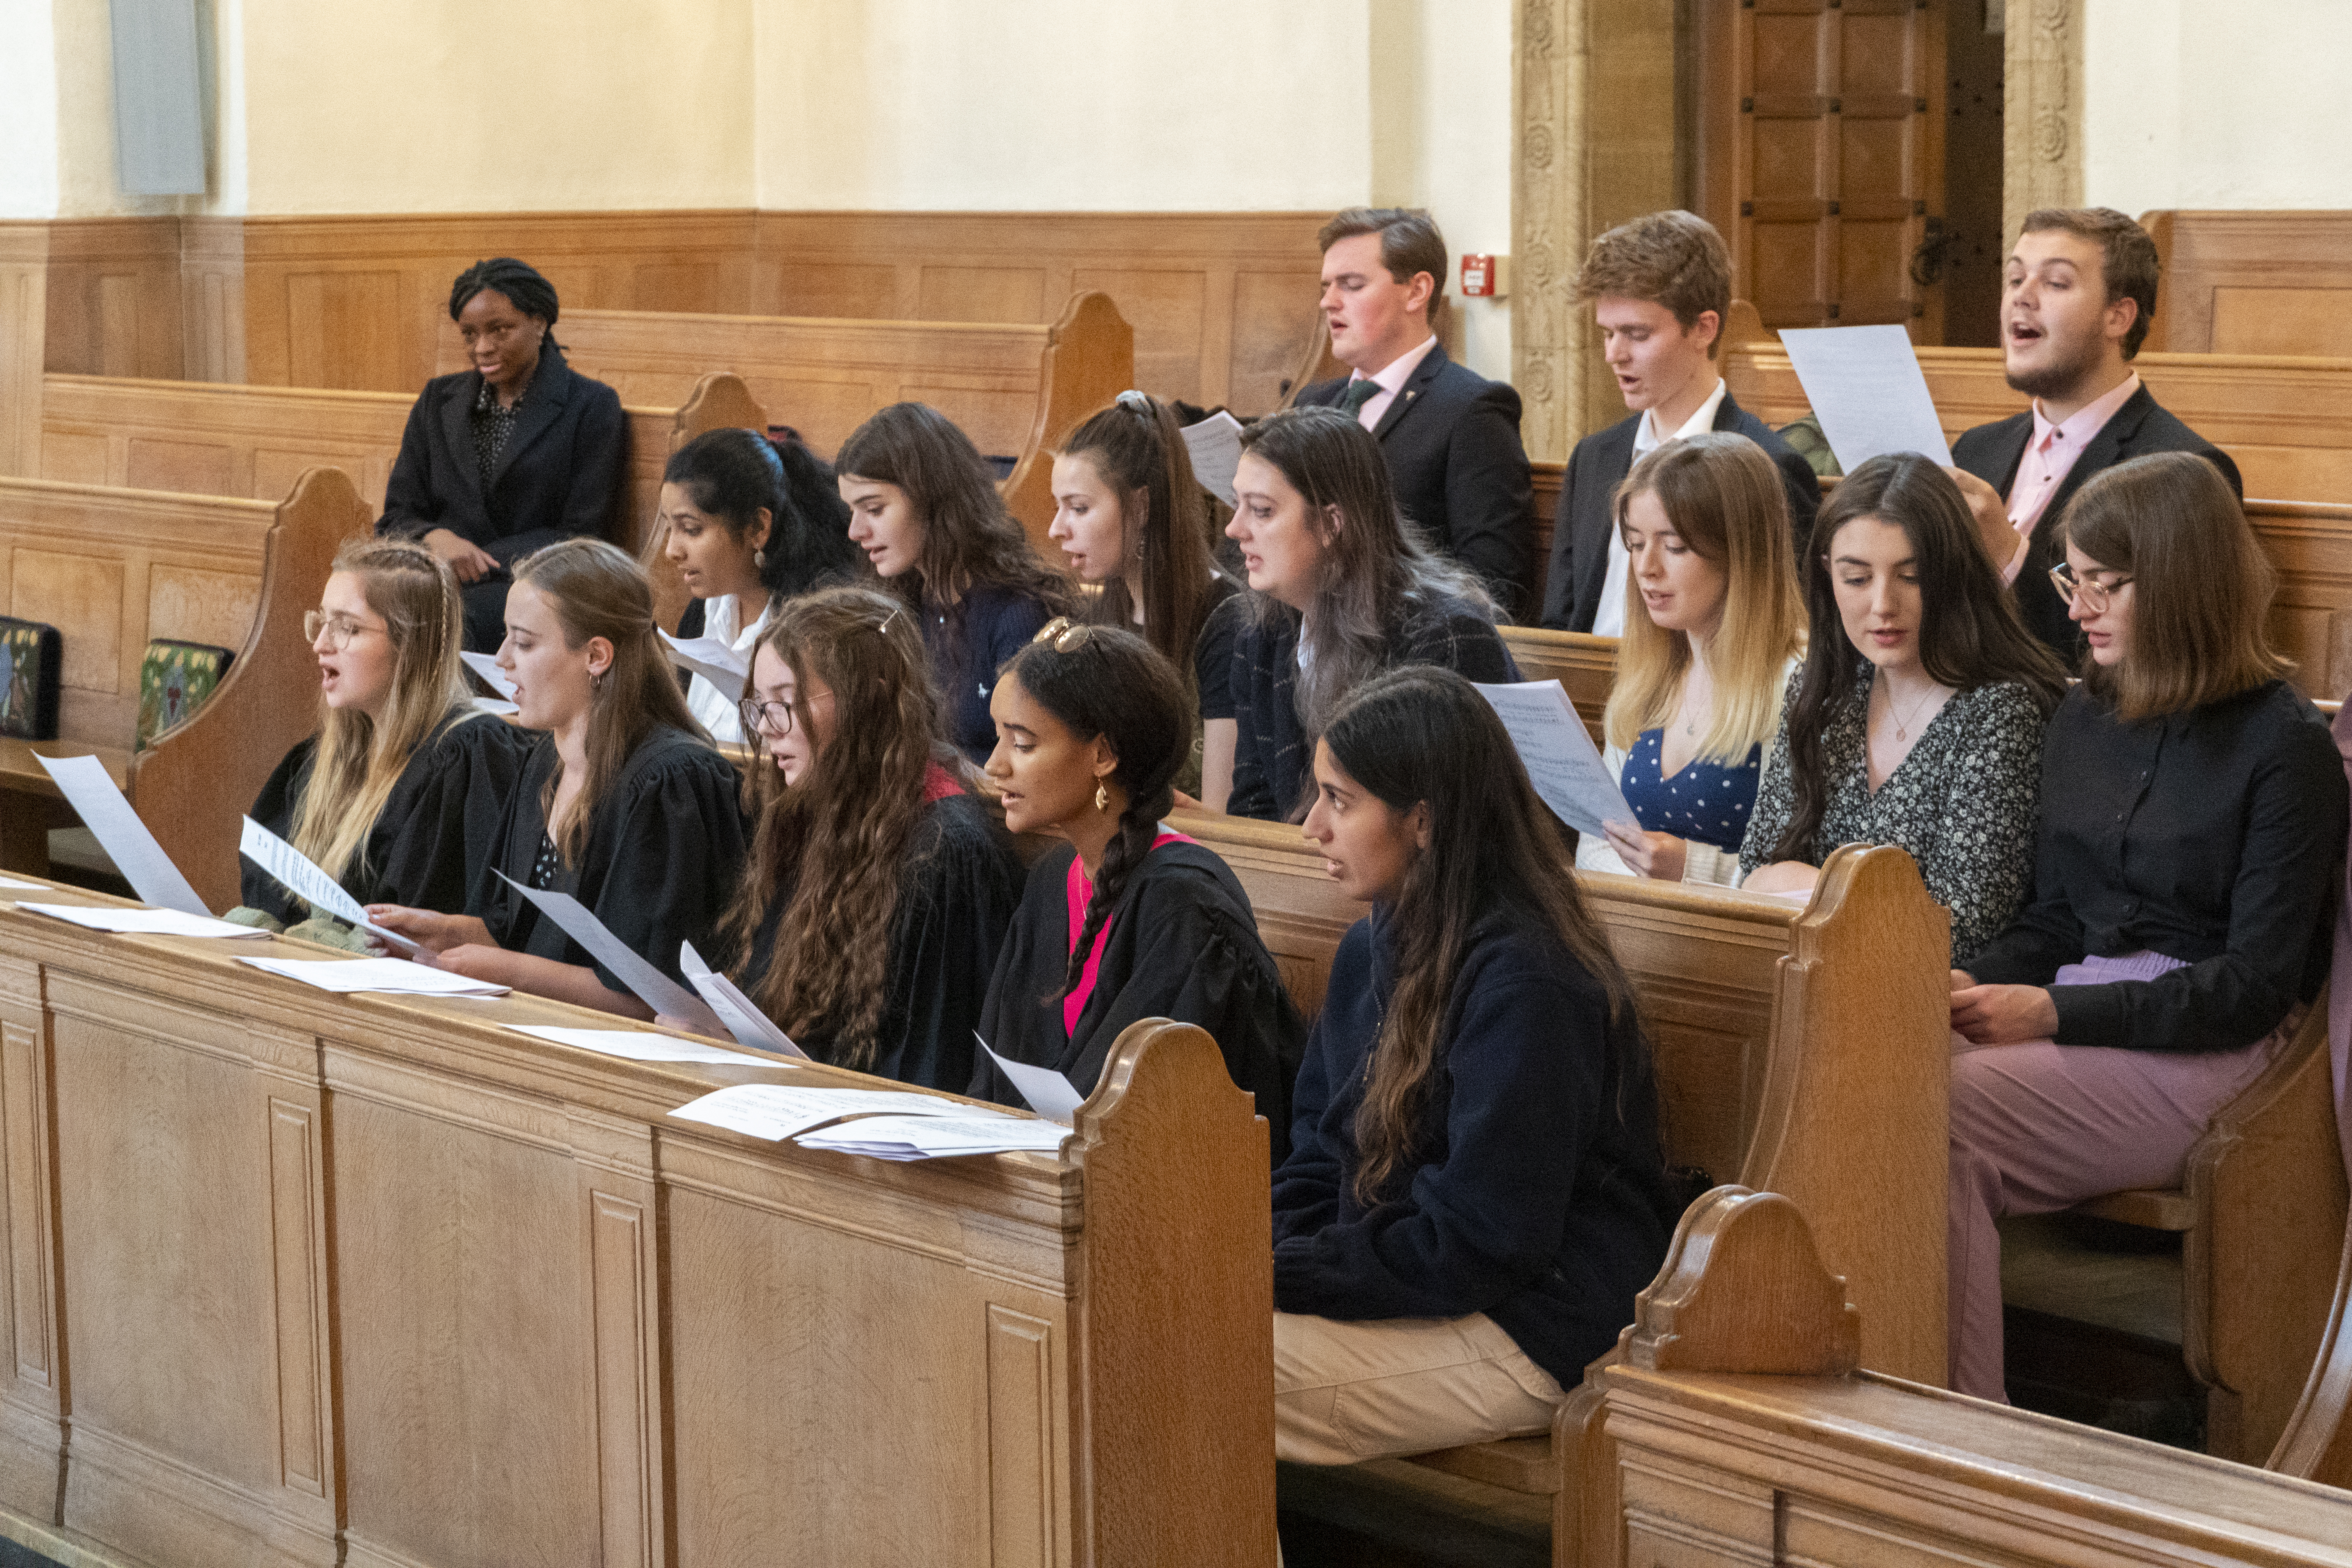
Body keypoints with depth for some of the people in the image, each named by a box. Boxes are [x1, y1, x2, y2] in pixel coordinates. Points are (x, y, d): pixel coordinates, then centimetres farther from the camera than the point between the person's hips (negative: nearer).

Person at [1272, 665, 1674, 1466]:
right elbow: (1318, 1152, 16)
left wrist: (1283, 1276, -17)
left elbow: (1481, 1242, -21)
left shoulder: (1523, 982, -19)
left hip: (1532, 1336, -9)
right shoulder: (1374, 947, 12)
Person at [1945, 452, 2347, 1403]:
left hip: (2207, 1046, -6)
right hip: (2082, 1019, 6)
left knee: (1939, 1120, -31)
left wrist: (2058, 1014, -18)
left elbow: (2256, 984, -9)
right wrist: (1970, 984, -3)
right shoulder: (2083, 720, 17)